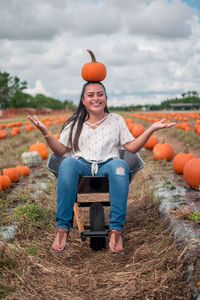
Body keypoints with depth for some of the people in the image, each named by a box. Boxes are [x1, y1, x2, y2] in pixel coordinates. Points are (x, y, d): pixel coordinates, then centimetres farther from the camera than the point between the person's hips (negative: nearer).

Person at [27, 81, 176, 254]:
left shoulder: (116, 120, 19)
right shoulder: (74, 123, 17)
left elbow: (132, 147, 11)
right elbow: (60, 150, 10)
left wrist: (151, 129, -1)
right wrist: (45, 132, -4)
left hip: (107, 165, 0)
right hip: (82, 166, 0)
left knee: (121, 165, -36)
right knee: (67, 163, -36)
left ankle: (116, 230, -38)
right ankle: (62, 228, -34)